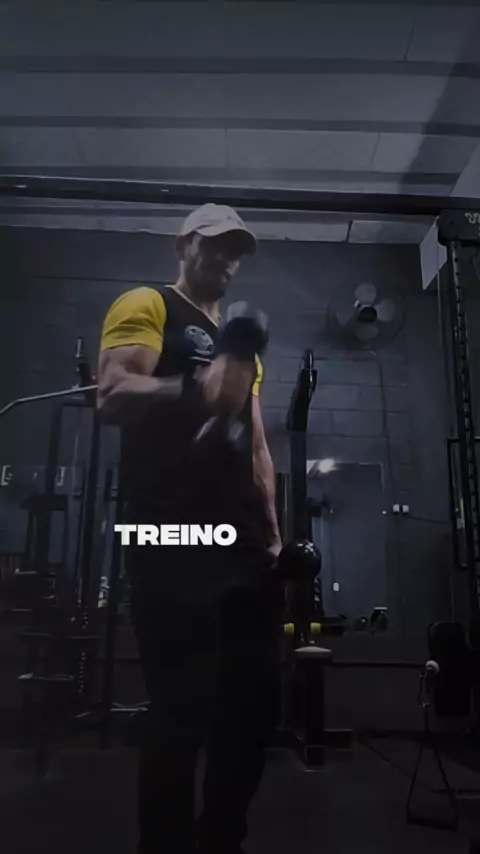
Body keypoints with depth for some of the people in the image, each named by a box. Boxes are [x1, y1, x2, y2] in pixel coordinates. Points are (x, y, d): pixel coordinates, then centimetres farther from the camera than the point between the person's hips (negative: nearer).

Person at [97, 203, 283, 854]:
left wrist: (272, 530, 16)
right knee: (183, 708, -4)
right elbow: (112, 395, -12)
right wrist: (195, 389, -31)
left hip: (244, 541, 7)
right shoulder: (147, 306, 5)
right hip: (173, 539, -7)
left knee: (255, 700, 10)